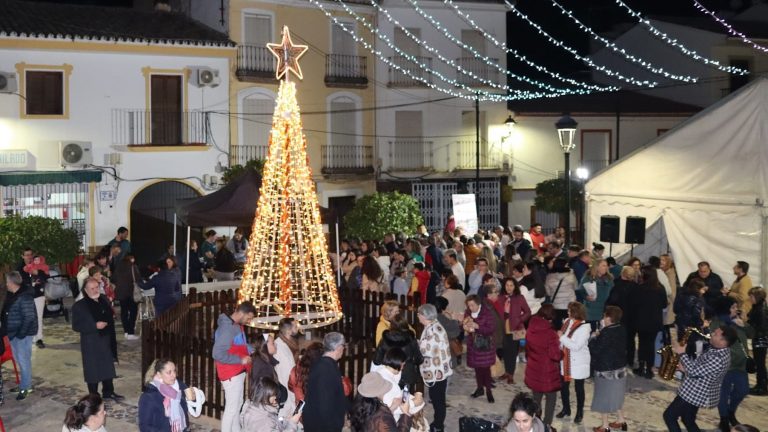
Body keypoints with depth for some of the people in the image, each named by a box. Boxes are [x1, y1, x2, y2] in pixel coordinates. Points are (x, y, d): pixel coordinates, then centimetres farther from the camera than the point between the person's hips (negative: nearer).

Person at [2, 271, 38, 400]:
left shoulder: (24, 297, -21)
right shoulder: (11, 295, 8)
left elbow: (29, 317, -22)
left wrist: (21, 333, -20)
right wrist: (6, 329, 12)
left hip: (22, 334, -9)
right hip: (13, 333, 9)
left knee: (23, 360, -3)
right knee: (18, 359, 16)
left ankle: (25, 388, 6)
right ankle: (24, 384, 27)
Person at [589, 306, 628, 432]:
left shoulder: (606, 333, -25)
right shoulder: (621, 330, 2)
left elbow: (595, 349, -23)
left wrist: (594, 338, -6)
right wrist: (599, 336, 8)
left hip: (606, 370, -8)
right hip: (619, 367, 8)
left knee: (604, 397, 6)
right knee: (615, 395, 23)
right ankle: (621, 421, 31)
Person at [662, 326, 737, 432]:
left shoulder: (718, 358, -32)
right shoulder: (720, 351, 3)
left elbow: (693, 371, -30)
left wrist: (682, 353, -21)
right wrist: (685, 367, 3)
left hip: (694, 394, -10)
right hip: (695, 392, 10)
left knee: (669, 416, 2)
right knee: (688, 421, 21)